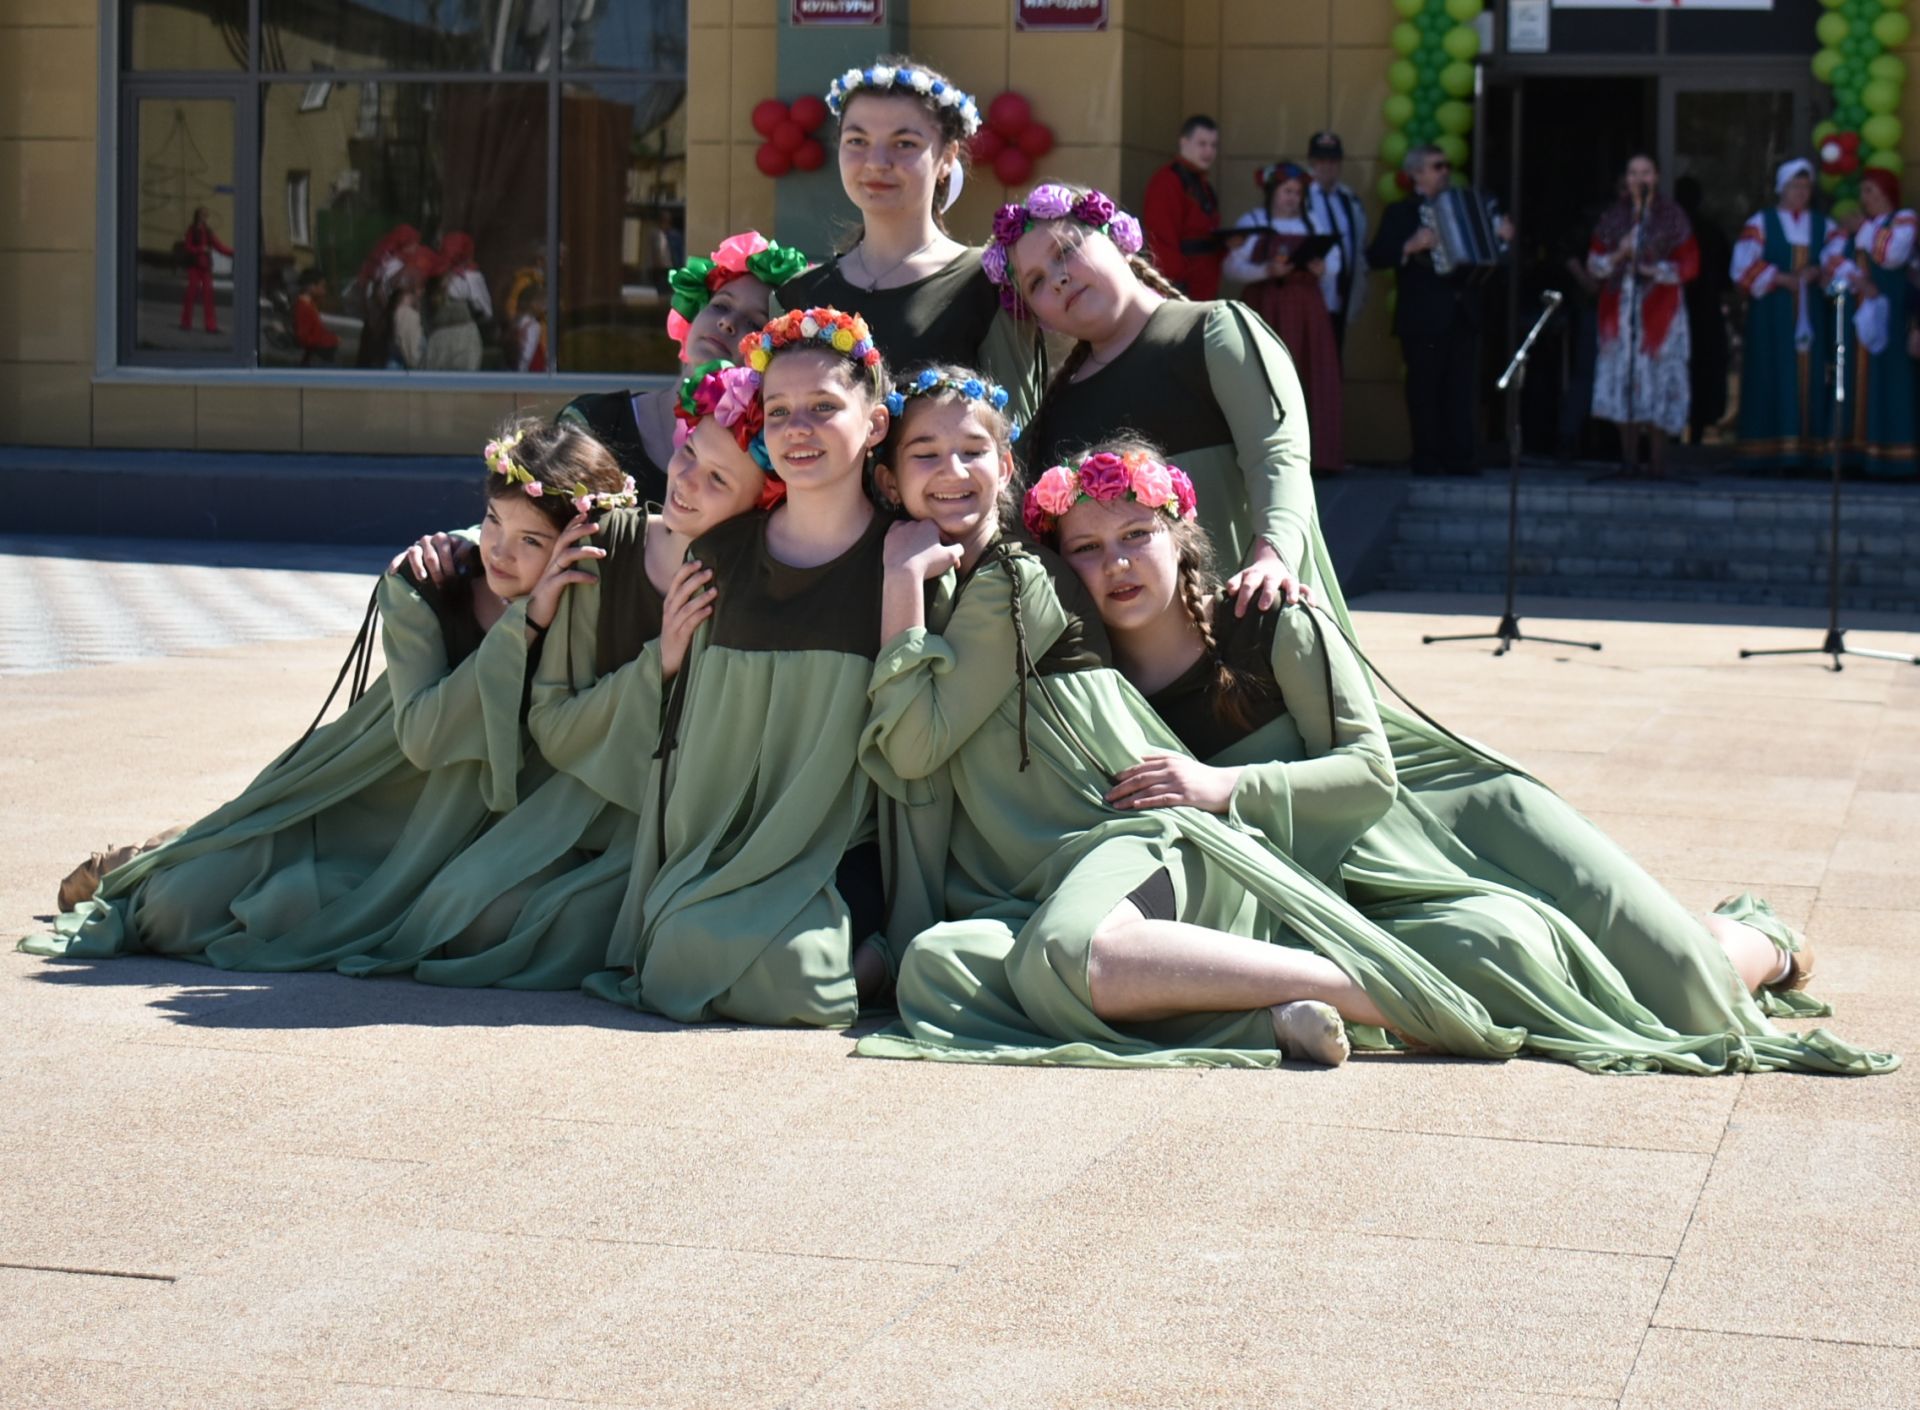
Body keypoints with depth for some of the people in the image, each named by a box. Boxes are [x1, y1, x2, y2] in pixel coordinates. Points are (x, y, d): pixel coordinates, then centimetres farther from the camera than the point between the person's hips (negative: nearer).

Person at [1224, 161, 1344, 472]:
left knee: (1312, 381, -2)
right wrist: (1266, 271, -18)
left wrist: (1324, 268, -10)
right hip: (1266, 308, -3)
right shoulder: (1253, 223, 3)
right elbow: (1233, 265, -5)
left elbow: (1334, 260, 12)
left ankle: (1313, 454, 0)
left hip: (1307, 311, 4)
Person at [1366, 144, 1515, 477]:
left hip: (1462, 315, 5)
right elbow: (1376, 256, -9)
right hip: (1423, 318, -5)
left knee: (1463, 389, 1)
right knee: (1425, 389, -3)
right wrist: (1411, 246, -22)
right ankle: (1427, 458, 1)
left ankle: (1461, 456, 2)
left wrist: (1501, 238, 9)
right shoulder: (1400, 213, 2)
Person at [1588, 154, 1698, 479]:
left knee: (1658, 384, -7)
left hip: (1658, 311, -3)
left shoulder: (1672, 217, 4)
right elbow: (1593, 261, 10)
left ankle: (1657, 461, -4)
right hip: (1619, 309, 3)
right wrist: (1617, 256, -10)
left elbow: (1689, 264, 0)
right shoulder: (1613, 217, 12)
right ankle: (1628, 459, 2)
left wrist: (1657, 270, -15)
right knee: (1622, 379, -3)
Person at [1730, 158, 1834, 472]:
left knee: (1810, 381, -4)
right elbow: (1744, 265, -3)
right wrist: (1780, 278, -13)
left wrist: (1818, 272, -11)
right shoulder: (1761, 223, 6)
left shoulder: (1823, 225, 15)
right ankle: (1770, 452, -8)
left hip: (1812, 315, 3)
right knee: (1773, 382, -8)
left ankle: (1808, 452, -5)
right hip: (1772, 316, -3)